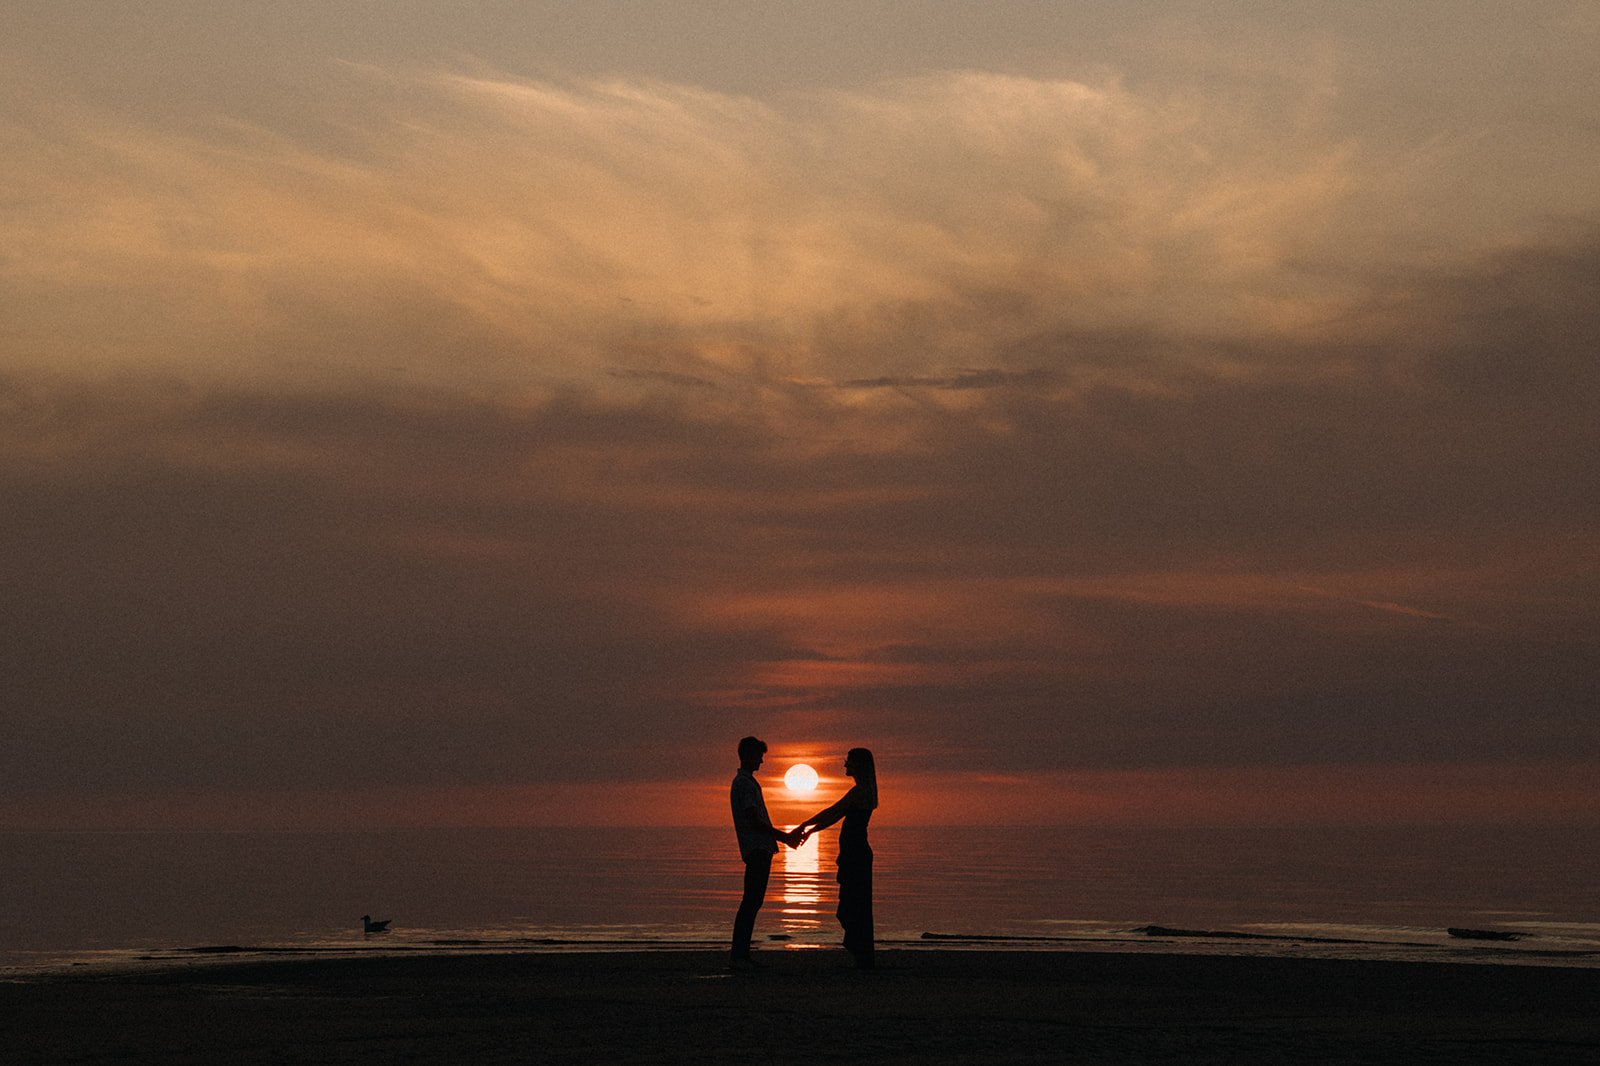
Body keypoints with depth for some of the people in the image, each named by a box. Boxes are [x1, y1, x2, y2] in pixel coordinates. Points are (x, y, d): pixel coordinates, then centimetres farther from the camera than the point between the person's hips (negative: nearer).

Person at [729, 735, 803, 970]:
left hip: (759, 850, 10)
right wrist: (784, 837, -10)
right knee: (751, 902, -11)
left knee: (753, 902, 9)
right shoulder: (745, 783, -11)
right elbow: (754, 821, -17)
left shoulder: (746, 782, 21)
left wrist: (784, 836, 21)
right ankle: (738, 955, -12)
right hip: (757, 849, -10)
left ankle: (741, 954, 10)